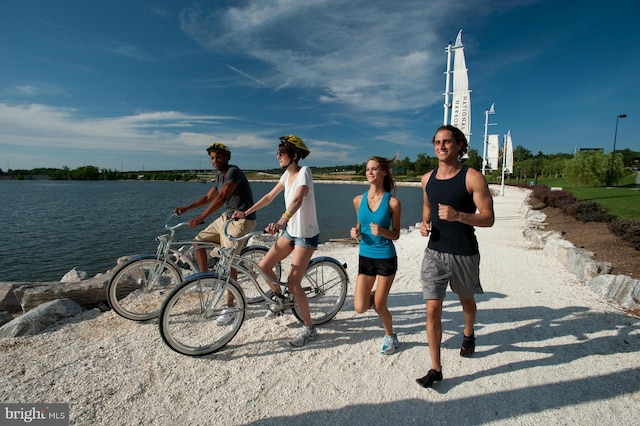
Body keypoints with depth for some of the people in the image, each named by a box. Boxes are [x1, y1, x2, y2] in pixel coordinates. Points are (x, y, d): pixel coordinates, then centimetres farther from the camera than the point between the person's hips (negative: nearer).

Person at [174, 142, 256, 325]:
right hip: (226, 218, 10)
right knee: (198, 241, 10)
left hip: (241, 220, -9)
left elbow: (222, 197, -27)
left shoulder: (234, 172, -15)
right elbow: (208, 197, 23)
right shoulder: (220, 177, 14)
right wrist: (186, 208, 14)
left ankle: (230, 307, -5)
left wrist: (200, 218, -32)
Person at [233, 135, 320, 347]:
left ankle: (309, 328, 10)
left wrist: (281, 221, -52)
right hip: (290, 231, 8)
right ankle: (278, 298, 33)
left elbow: (297, 200, -36)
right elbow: (269, 197, 14)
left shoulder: (303, 172, -19)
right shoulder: (287, 174, 5)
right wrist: (246, 213, 13)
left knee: (293, 283, -8)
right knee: (263, 266, 4)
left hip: (306, 234, -8)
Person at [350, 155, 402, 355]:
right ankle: (372, 296, 35)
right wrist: (355, 231, -8)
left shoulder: (392, 202, -10)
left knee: (379, 306, 6)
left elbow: (396, 234, -4)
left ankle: (390, 336, 37)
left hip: (386, 258, -3)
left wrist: (382, 231, -24)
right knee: (360, 308, -1)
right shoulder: (358, 200, 0)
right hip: (365, 256, 3)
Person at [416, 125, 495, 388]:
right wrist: (425, 224, 1)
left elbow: (488, 218, -13)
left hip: (464, 254, -2)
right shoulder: (427, 179, 3)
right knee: (433, 309, -2)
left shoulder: (472, 178, -12)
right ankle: (435, 369, 11)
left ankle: (468, 334, 56)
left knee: (466, 300, 23)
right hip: (434, 252, 3)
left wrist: (457, 215, -29)